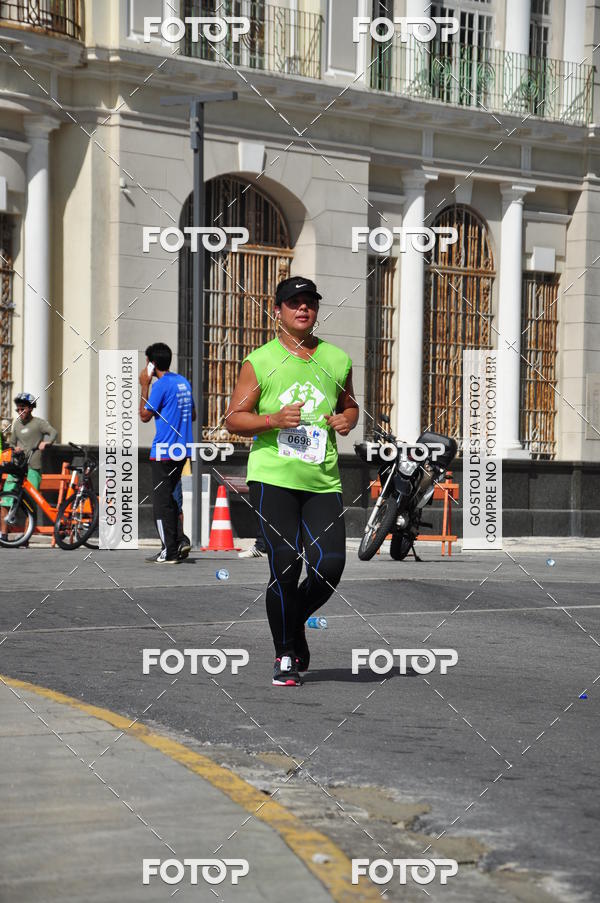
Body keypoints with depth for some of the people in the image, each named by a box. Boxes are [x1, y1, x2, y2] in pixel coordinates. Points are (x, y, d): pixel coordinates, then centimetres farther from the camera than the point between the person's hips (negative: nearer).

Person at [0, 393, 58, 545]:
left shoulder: (39, 423, 1)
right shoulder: (17, 423, 16)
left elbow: (53, 432, -13)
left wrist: (45, 442, -33)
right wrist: (15, 448, 3)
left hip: (33, 467, -5)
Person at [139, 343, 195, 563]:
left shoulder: (161, 385, -13)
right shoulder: (183, 382, 12)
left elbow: (145, 416, -7)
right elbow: (193, 415, 20)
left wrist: (144, 386, -3)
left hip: (164, 452, -8)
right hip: (182, 451, 8)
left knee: (161, 502, -4)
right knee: (170, 499, 16)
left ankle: (169, 553, -7)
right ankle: (176, 546, 15)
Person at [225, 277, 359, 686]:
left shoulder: (337, 360, 13)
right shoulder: (259, 361, 3)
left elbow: (349, 404, 28)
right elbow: (234, 418, 3)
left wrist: (347, 418, 5)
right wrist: (274, 420, -14)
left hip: (323, 482, 3)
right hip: (273, 478, -3)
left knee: (330, 566, -7)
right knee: (286, 567, -8)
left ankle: (295, 624, 23)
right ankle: (286, 656, 7)